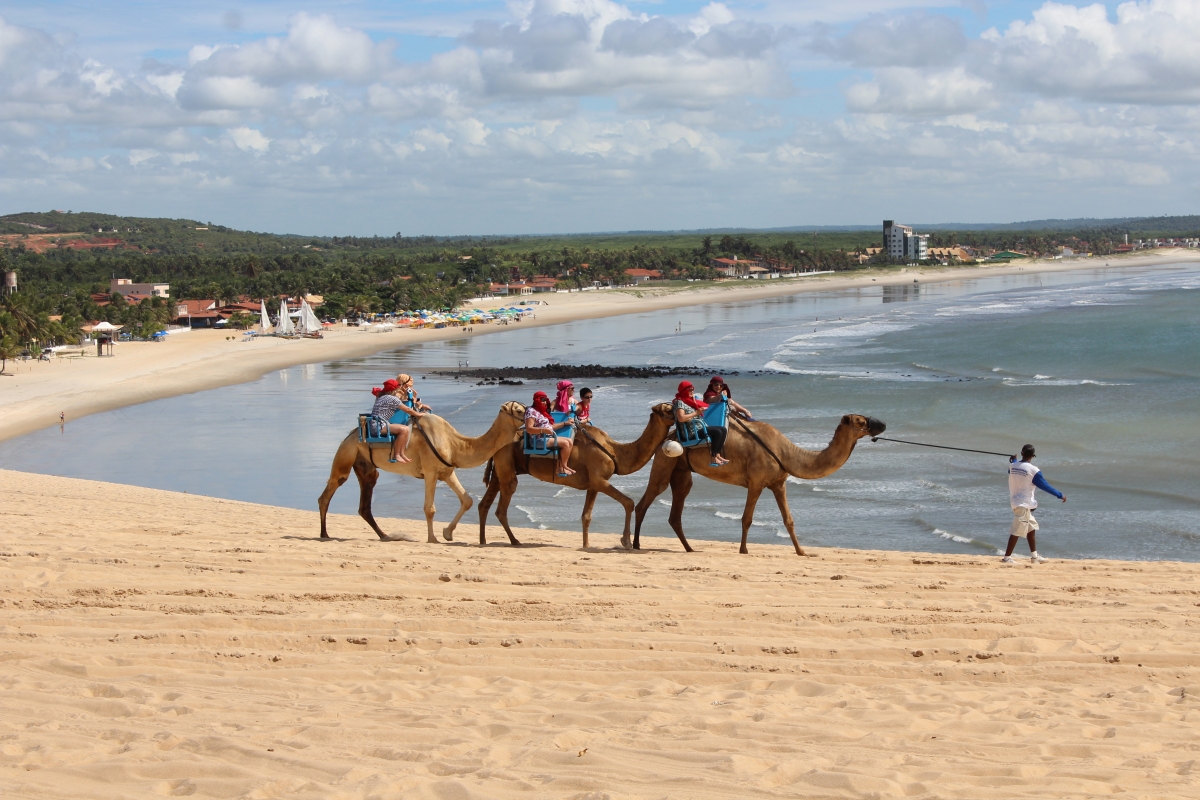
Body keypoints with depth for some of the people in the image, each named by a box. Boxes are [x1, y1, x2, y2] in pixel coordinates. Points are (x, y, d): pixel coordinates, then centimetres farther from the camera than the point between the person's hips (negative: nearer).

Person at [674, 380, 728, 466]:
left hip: (700, 428, 10)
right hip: (691, 432, -10)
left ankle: (717, 455, -5)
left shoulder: (690, 401, 22)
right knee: (717, 432, -24)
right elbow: (681, 418, -22)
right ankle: (712, 458, -21)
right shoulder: (679, 402, -7)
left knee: (723, 429, 1)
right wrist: (696, 413, -16)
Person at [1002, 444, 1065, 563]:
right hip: (1024, 504, -8)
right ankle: (1007, 557, -10)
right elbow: (1045, 486, -10)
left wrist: (1013, 460, 52)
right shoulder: (1033, 470, -14)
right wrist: (1060, 495, 2)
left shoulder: (1012, 466, 3)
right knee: (1017, 531, -8)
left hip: (1015, 502, 8)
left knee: (1031, 528, 18)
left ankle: (1034, 556, 23)